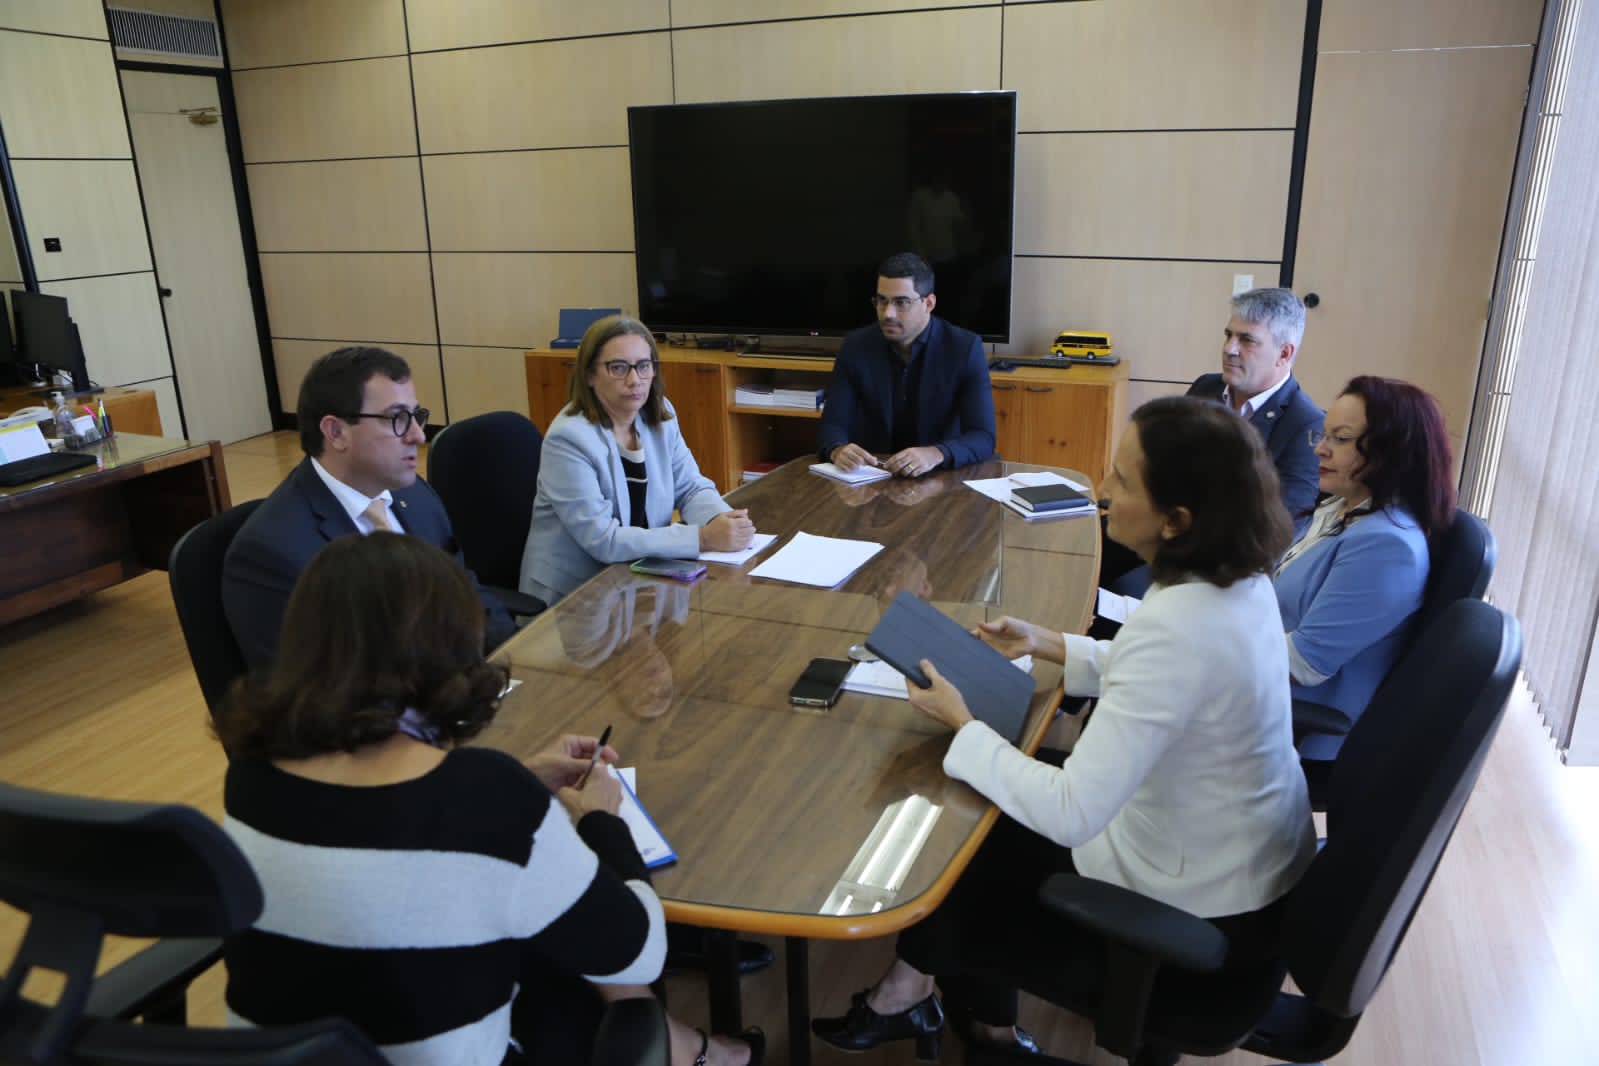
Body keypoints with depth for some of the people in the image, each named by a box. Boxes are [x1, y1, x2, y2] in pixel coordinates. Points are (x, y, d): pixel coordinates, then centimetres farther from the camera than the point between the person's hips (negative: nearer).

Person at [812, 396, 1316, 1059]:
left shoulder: (1178, 626, -35)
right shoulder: (1235, 576, -7)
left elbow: (1070, 814, -33)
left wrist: (962, 724, -20)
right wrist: (1045, 645, 6)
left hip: (1200, 914, -8)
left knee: (955, 862, 11)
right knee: (988, 828, 19)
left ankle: (912, 994, 42)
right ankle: (983, 1023, 35)